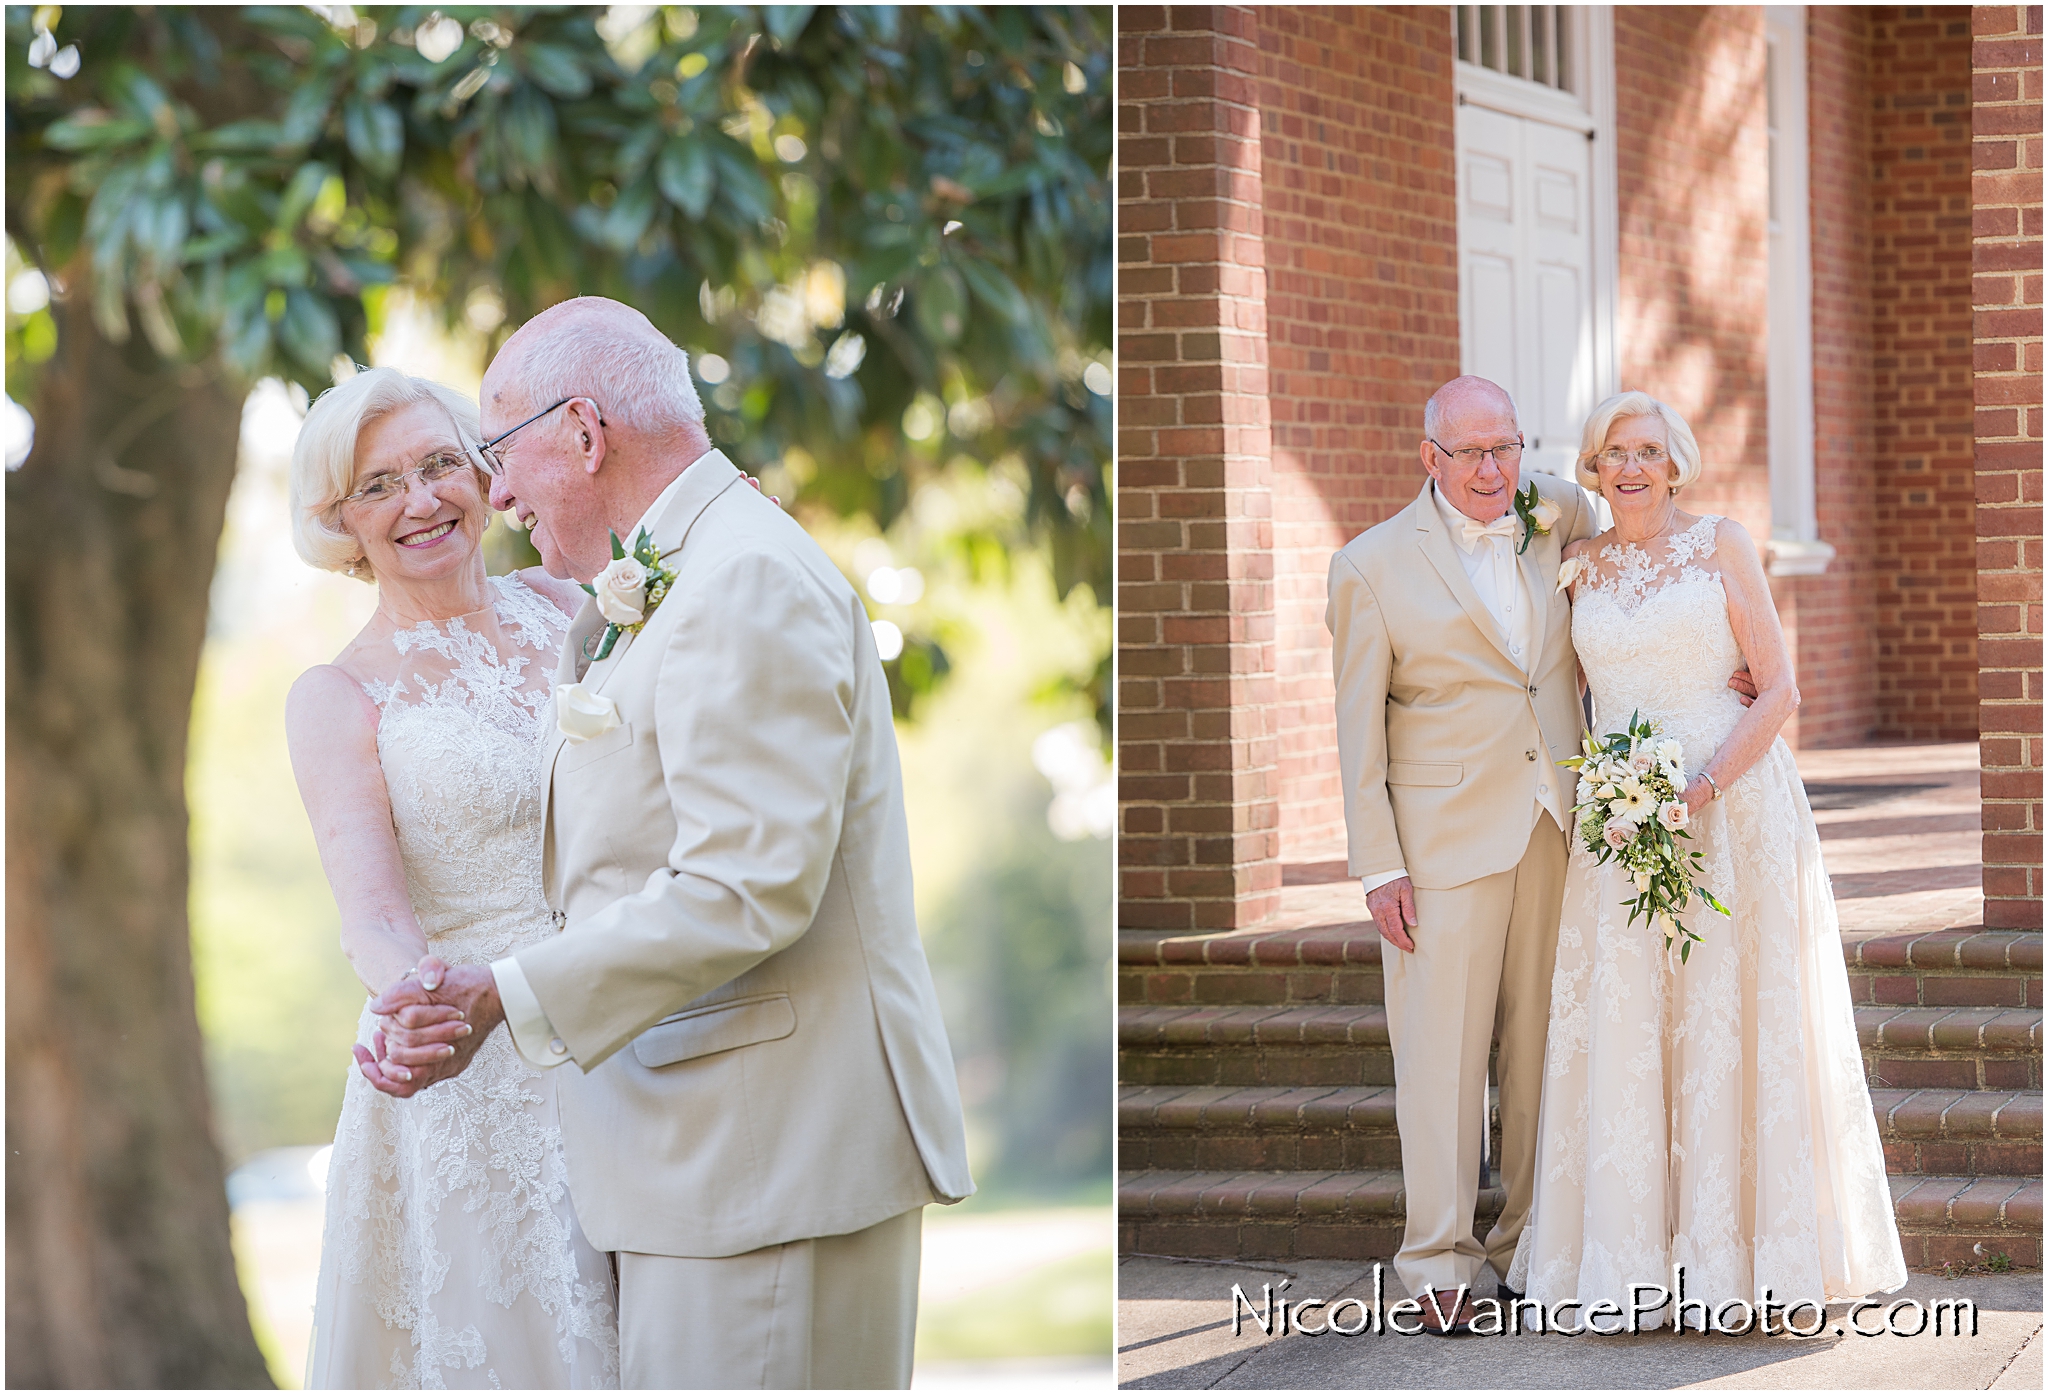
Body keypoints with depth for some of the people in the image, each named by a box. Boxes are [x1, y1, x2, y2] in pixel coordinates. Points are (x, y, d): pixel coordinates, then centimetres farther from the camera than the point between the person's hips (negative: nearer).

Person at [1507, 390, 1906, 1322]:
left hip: (1732, 801, -3)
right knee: (1624, 1030, 0)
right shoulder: (1579, 568, 11)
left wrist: (1706, 787, -15)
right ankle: (1638, 1257, 6)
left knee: (1725, 1025, -4)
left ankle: (1730, 1248, 4)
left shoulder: (1722, 546, 0)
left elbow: (1779, 688, -4)